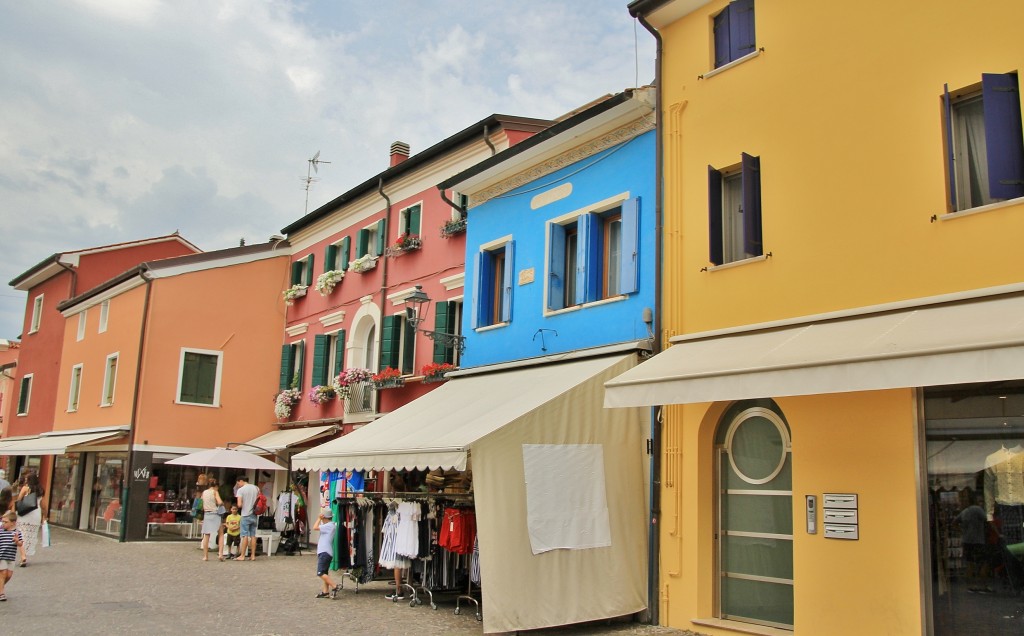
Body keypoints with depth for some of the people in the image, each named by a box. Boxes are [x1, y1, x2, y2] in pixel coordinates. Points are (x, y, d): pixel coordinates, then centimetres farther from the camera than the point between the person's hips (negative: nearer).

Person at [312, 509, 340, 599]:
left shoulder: (329, 525, -15)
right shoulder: (329, 525, 16)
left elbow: (315, 527, -17)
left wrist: (319, 518, -7)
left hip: (325, 553, -11)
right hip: (324, 552, 11)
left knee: (321, 573, -15)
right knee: (324, 573, 11)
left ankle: (334, 587, -17)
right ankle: (325, 592, 12)